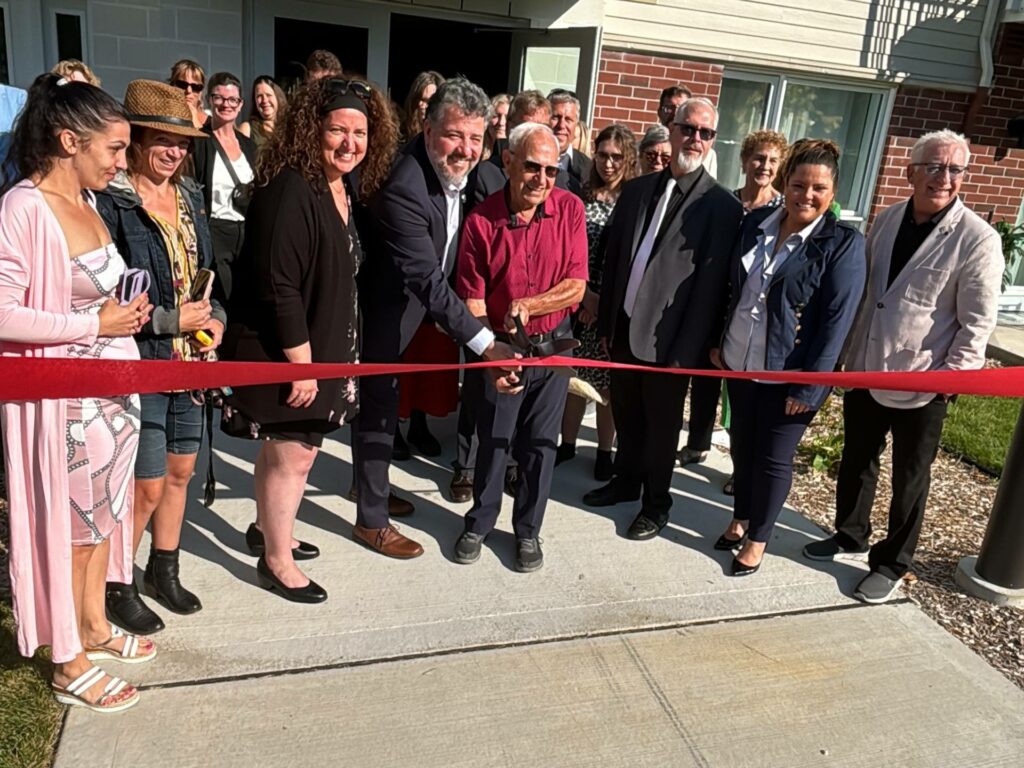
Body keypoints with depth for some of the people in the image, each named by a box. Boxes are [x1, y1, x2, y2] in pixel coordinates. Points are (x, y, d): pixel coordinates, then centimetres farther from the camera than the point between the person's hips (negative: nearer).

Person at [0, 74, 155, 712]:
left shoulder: (87, 200, 7)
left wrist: (127, 313, 3)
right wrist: (96, 324, -18)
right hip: (66, 397, -8)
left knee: (104, 512, 19)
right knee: (66, 523, 7)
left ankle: (94, 625, 39)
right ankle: (69, 664, 25)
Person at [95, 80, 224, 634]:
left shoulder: (187, 195, 8)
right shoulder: (109, 202, -14)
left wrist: (216, 315, 0)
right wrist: (168, 321, -18)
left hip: (191, 359, 7)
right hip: (139, 362, -7)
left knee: (180, 469, 16)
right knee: (148, 485, 1)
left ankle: (163, 570, 37)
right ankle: (116, 586, 25)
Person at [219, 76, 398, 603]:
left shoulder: (342, 189, 6)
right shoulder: (290, 190, -23)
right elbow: (278, 287, -25)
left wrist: (320, 355, 14)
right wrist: (301, 362, -23)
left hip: (320, 344, 9)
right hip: (284, 351, -9)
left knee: (295, 446, 21)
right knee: (292, 454, 4)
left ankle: (266, 529, 43)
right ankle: (276, 561, 24)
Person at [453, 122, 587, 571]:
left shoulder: (570, 209, -9)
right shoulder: (482, 221, -12)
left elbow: (576, 286, -10)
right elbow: (473, 301, -10)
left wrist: (526, 305, -25)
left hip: (553, 344, 1)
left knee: (540, 444, 11)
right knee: (492, 441, 12)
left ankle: (528, 530, 30)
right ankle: (479, 523, 34)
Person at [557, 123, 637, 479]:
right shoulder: (582, 196, 3)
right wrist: (585, 292, -11)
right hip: (580, 300, 2)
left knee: (608, 379, 8)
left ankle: (605, 450, 23)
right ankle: (567, 443, 26)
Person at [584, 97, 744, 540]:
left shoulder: (722, 206, -8)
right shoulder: (637, 189, 7)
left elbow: (710, 286, -12)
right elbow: (613, 258, 9)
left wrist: (687, 351, -14)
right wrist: (605, 321, 8)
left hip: (668, 338, -4)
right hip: (624, 328, 5)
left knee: (661, 425, 11)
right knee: (625, 415, 18)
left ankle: (656, 503, 30)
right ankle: (626, 481, 40)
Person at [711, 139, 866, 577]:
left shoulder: (844, 244, -13)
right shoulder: (755, 223, 0)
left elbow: (837, 322, -16)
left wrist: (808, 387, -18)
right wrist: (719, 341, 9)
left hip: (790, 373, -4)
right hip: (740, 362, 5)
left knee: (773, 458, 8)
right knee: (741, 446, 18)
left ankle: (758, 539, 27)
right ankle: (741, 519, 39)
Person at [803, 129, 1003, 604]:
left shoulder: (978, 239, -13)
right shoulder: (887, 220, 3)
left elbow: (977, 323, -12)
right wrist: (849, 348, 10)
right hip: (865, 371, 5)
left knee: (909, 479, 12)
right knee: (856, 461, 20)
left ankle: (891, 564, 29)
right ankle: (850, 536, 42)